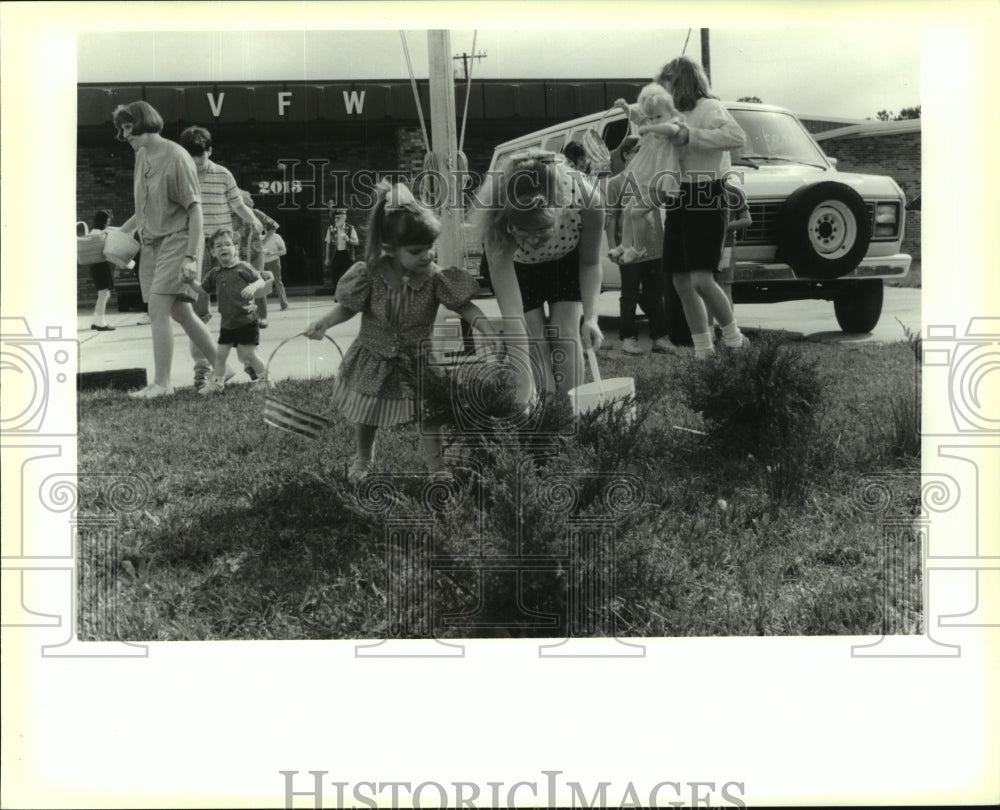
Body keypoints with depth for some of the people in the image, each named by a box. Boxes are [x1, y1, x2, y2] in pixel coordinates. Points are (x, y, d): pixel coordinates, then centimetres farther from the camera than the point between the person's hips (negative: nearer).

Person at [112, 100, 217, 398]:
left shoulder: (176, 157, -14)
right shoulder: (141, 156, 10)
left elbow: (194, 209, -14)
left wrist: (191, 256, -20)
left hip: (176, 239, -8)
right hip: (150, 242, 8)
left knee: (158, 310, -15)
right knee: (180, 312, 11)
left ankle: (161, 383, -10)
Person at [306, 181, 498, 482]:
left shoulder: (435, 277, -21)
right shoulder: (370, 274, -21)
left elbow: (465, 306, -16)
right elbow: (348, 307, -7)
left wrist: (487, 330, -30)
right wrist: (324, 322, -22)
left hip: (417, 362, -1)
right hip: (373, 359, 1)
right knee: (367, 416, 20)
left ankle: (436, 465, 19)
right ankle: (363, 459, 48)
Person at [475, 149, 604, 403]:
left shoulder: (586, 197, -40)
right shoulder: (496, 216, -43)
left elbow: (590, 263, -18)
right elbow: (512, 315, -42)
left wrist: (590, 316, -28)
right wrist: (520, 368, -47)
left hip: (566, 260, 1)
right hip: (517, 266, -1)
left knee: (566, 337, -8)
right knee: (536, 343, -8)